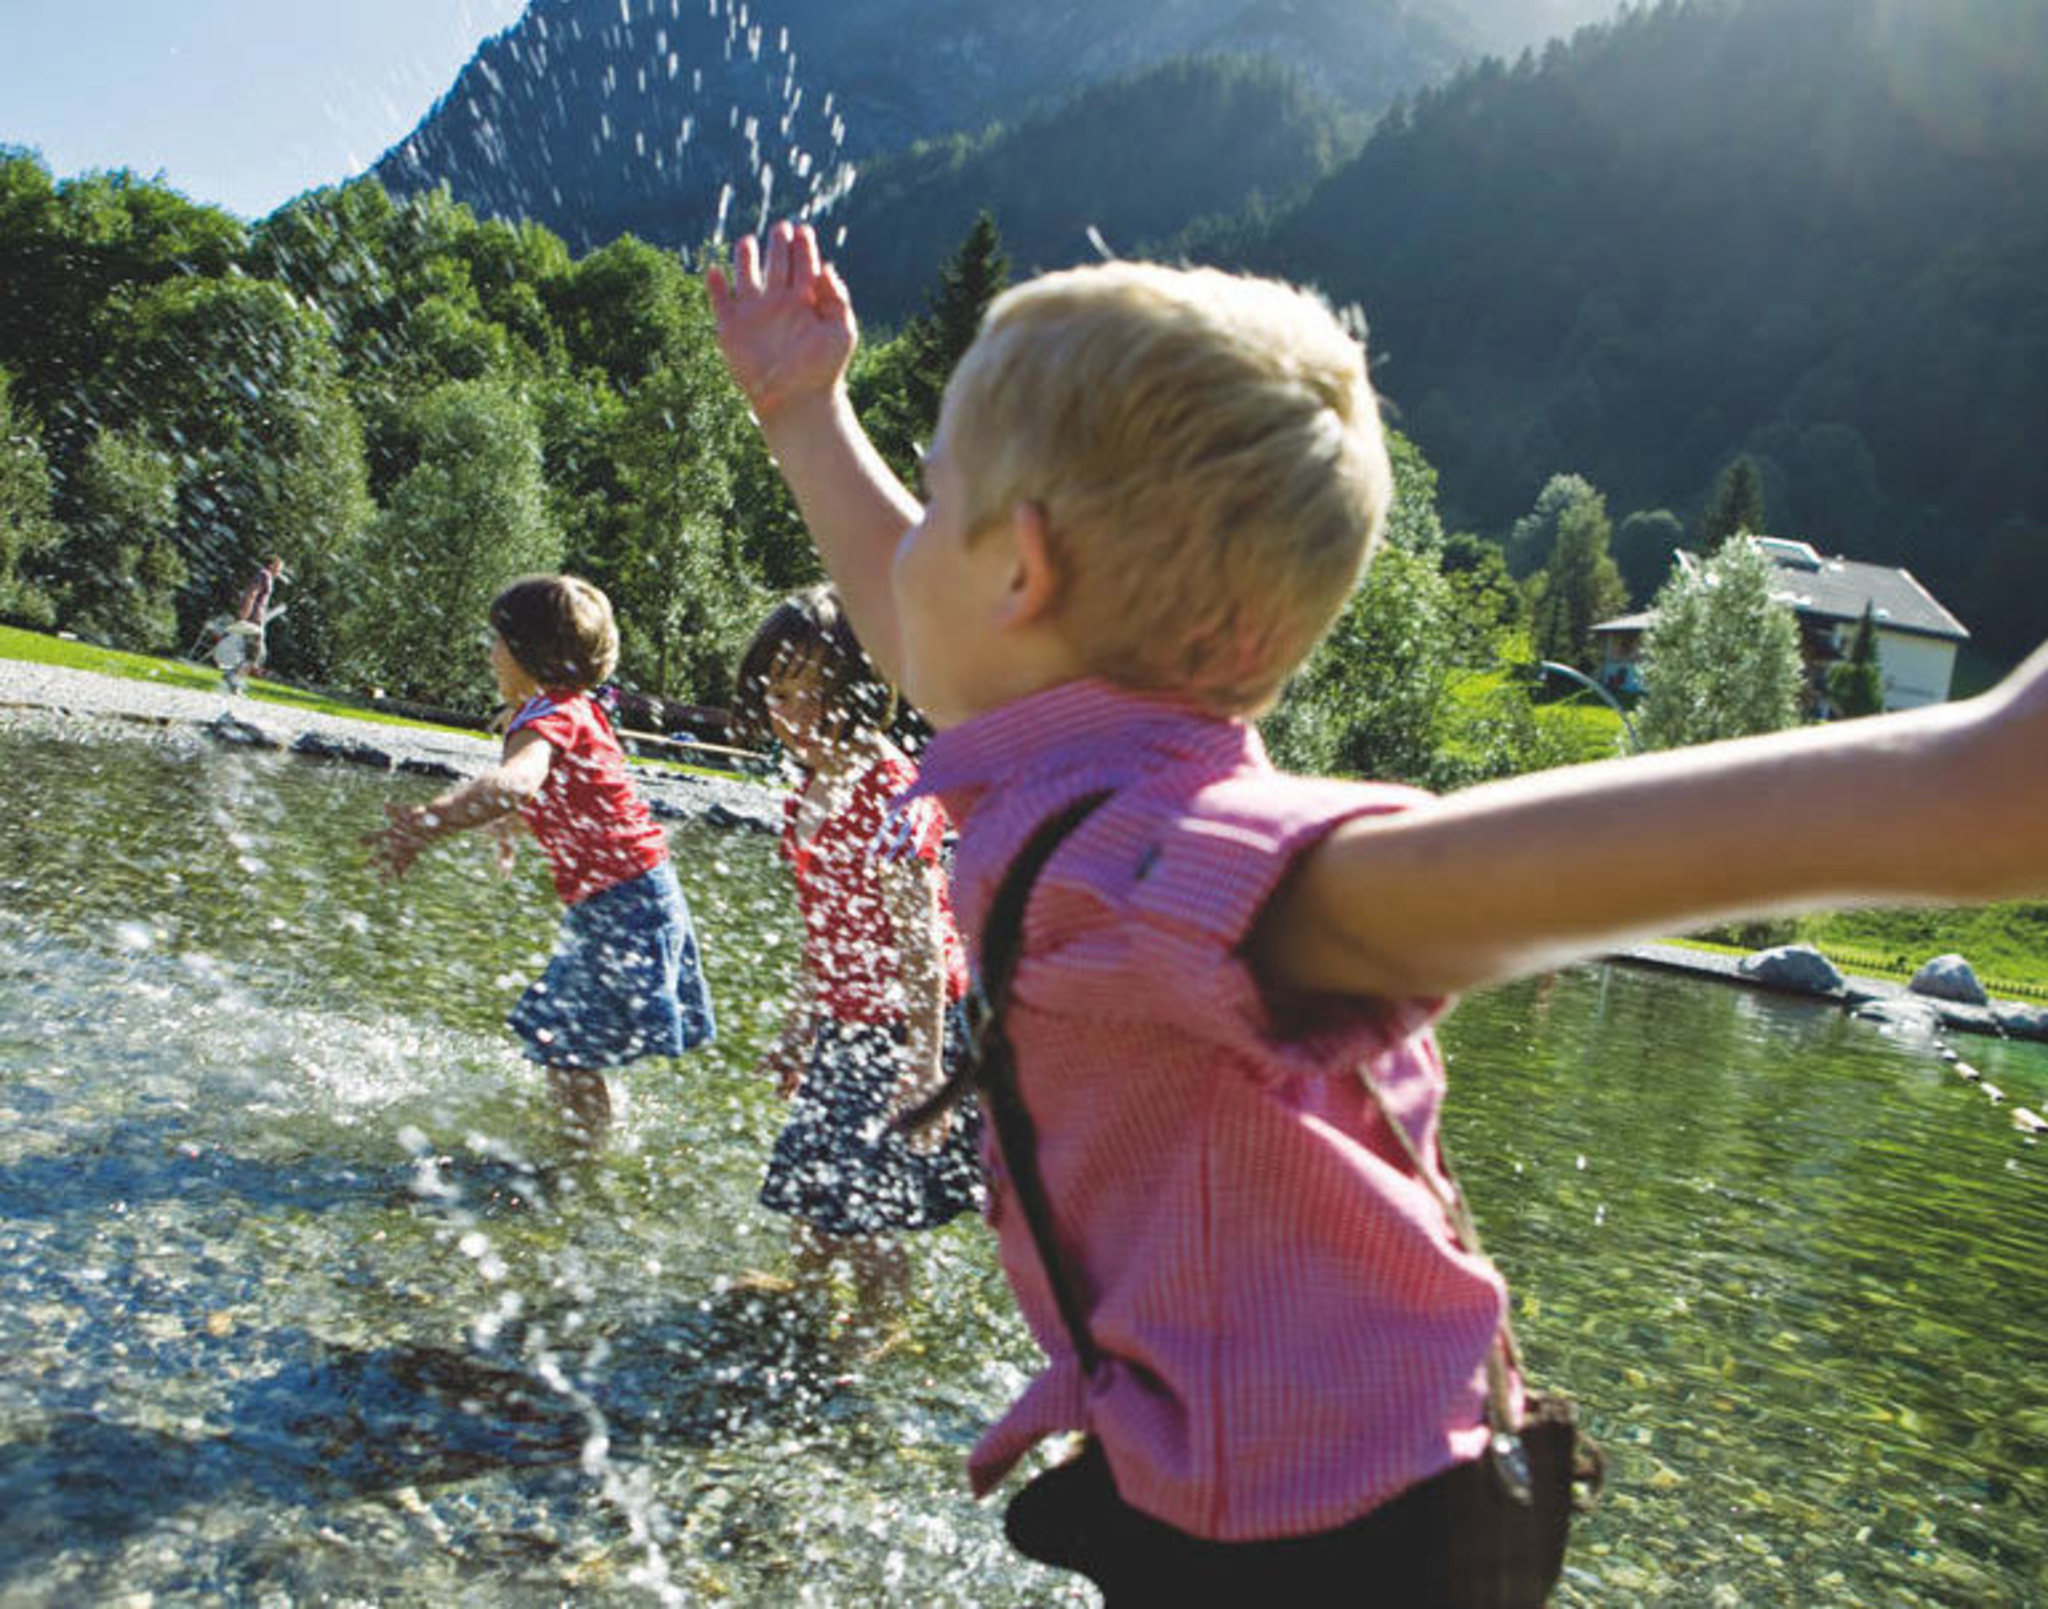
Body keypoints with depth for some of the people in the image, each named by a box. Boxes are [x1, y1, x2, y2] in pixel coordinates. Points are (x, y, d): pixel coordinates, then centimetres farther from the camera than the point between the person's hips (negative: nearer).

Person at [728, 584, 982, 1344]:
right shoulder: (810, 794, 6)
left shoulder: (889, 789, -21)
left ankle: (875, 1329, 24)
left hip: (902, 1025, -8)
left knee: (860, 1206, 1)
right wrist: (798, 1030, 21)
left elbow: (921, 937, -22)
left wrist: (924, 1062, -24)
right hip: (846, 1026, 9)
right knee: (810, 1182, 22)